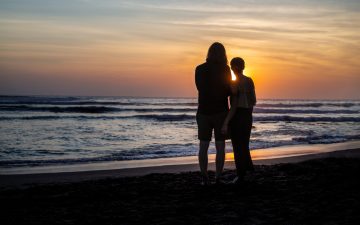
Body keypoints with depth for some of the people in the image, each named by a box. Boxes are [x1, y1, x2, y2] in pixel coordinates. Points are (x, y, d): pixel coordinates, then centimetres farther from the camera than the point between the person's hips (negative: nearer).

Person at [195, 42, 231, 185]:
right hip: (221, 112, -2)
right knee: (220, 147, 5)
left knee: (203, 146, 8)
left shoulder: (199, 69, 0)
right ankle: (218, 178, 5)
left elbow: (201, 89, 7)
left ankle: (204, 178, 4)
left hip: (204, 112, 2)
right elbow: (228, 91, -6)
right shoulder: (225, 69, -8)